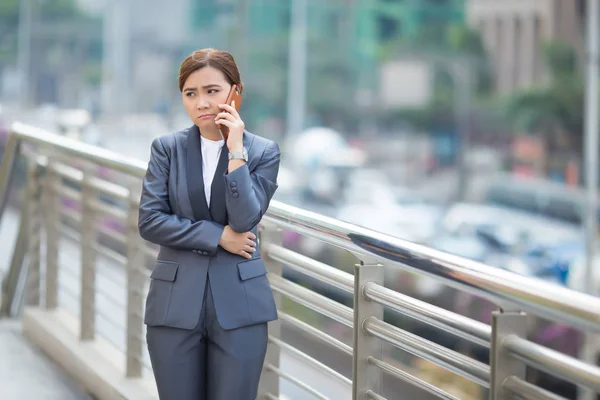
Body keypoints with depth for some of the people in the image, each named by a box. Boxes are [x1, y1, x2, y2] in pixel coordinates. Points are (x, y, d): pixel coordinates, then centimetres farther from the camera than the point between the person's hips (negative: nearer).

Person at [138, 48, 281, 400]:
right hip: (176, 302, 1)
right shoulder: (167, 147, 4)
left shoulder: (263, 151, 1)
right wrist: (218, 236, -10)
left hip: (239, 303, -1)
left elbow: (245, 221, -11)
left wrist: (236, 152, -15)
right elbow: (149, 221, -5)